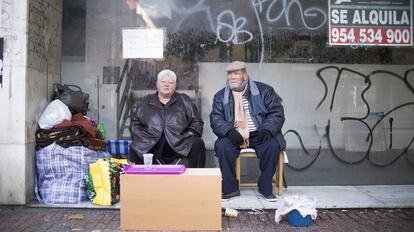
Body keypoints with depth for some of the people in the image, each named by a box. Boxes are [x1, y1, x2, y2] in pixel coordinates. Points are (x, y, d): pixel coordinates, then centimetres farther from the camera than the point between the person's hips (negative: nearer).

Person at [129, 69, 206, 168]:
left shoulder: (184, 100, 18)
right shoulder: (146, 101, 21)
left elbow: (197, 121, 14)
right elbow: (135, 123, 19)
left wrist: (190, 135, -3)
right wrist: (141, 137, 1)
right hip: (151, 148, 1)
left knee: (197, 144, -28)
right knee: (135, 148, -27)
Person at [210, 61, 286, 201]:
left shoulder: (264, 91, 5)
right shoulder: (220, 96, 10)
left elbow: (277, 113, 0)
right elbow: (216, 119, 0)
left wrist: (267, 129, -19)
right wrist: (229, 131, -21)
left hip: (259, 135, -1)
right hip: (235, 136, 1)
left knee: (272, 145, -30)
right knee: (221, 146, -28)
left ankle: (265, 189, -11)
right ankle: (230, 189, -13)